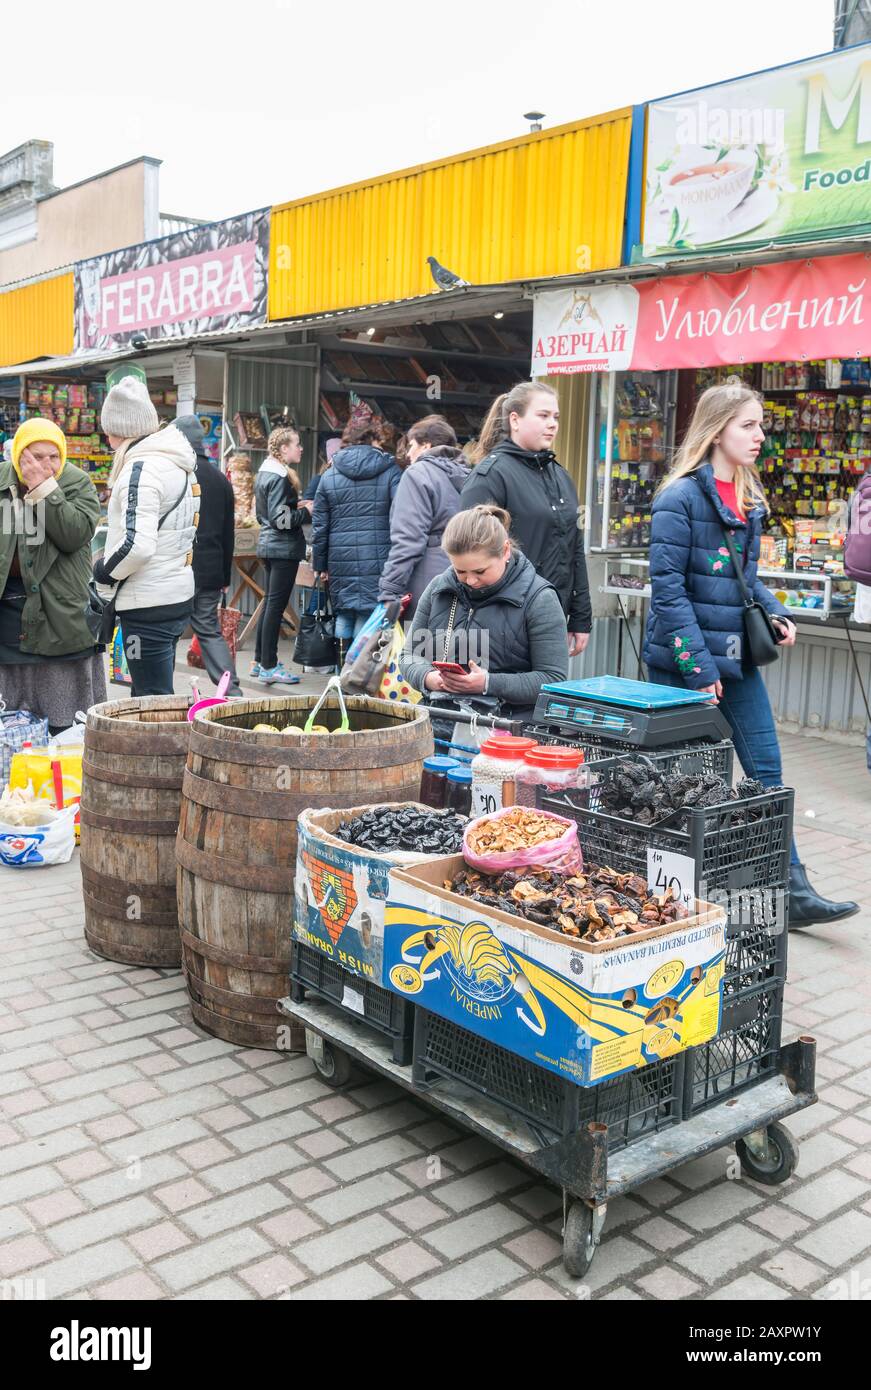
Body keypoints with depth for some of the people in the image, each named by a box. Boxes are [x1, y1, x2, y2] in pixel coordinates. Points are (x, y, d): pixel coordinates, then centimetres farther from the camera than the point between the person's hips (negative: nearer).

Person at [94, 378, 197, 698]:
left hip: (148, 605, -10)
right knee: (151, 695, 18)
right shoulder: (179, 464, 13)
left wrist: (104, 572, -8)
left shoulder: (141, 467, -16)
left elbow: (137, 545, -25)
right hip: (179, 596, 10)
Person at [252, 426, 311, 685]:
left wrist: (296, 505, 11)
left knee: (270, 603, 16)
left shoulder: (265, 473, 12)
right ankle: (269, 667, 0)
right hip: (283, 548, -10)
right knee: (276, 605, -5)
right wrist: (306, 511, -9)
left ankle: (260, 661, 22)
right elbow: (281, 520, -21)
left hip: (268, 545, 10)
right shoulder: (280, 477, -17)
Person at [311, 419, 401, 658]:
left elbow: (319, 526, 10)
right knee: (370, 616, 0)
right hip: (377, 560, -3)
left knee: (344, 615, 14)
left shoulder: (329, 477, 9)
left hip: (340, 560, 3)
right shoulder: (390, 472, 0)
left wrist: (320, 565, 16)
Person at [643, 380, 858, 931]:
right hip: (683, 662, -7)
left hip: (736, 657, 8)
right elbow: (668, 588, -17)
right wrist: (697, 665, -19)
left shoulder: (749, 498, 11)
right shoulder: (681, 497, -14)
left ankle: (793, 891, 12)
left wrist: (775, 614, 2)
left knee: (767, 770, 6)